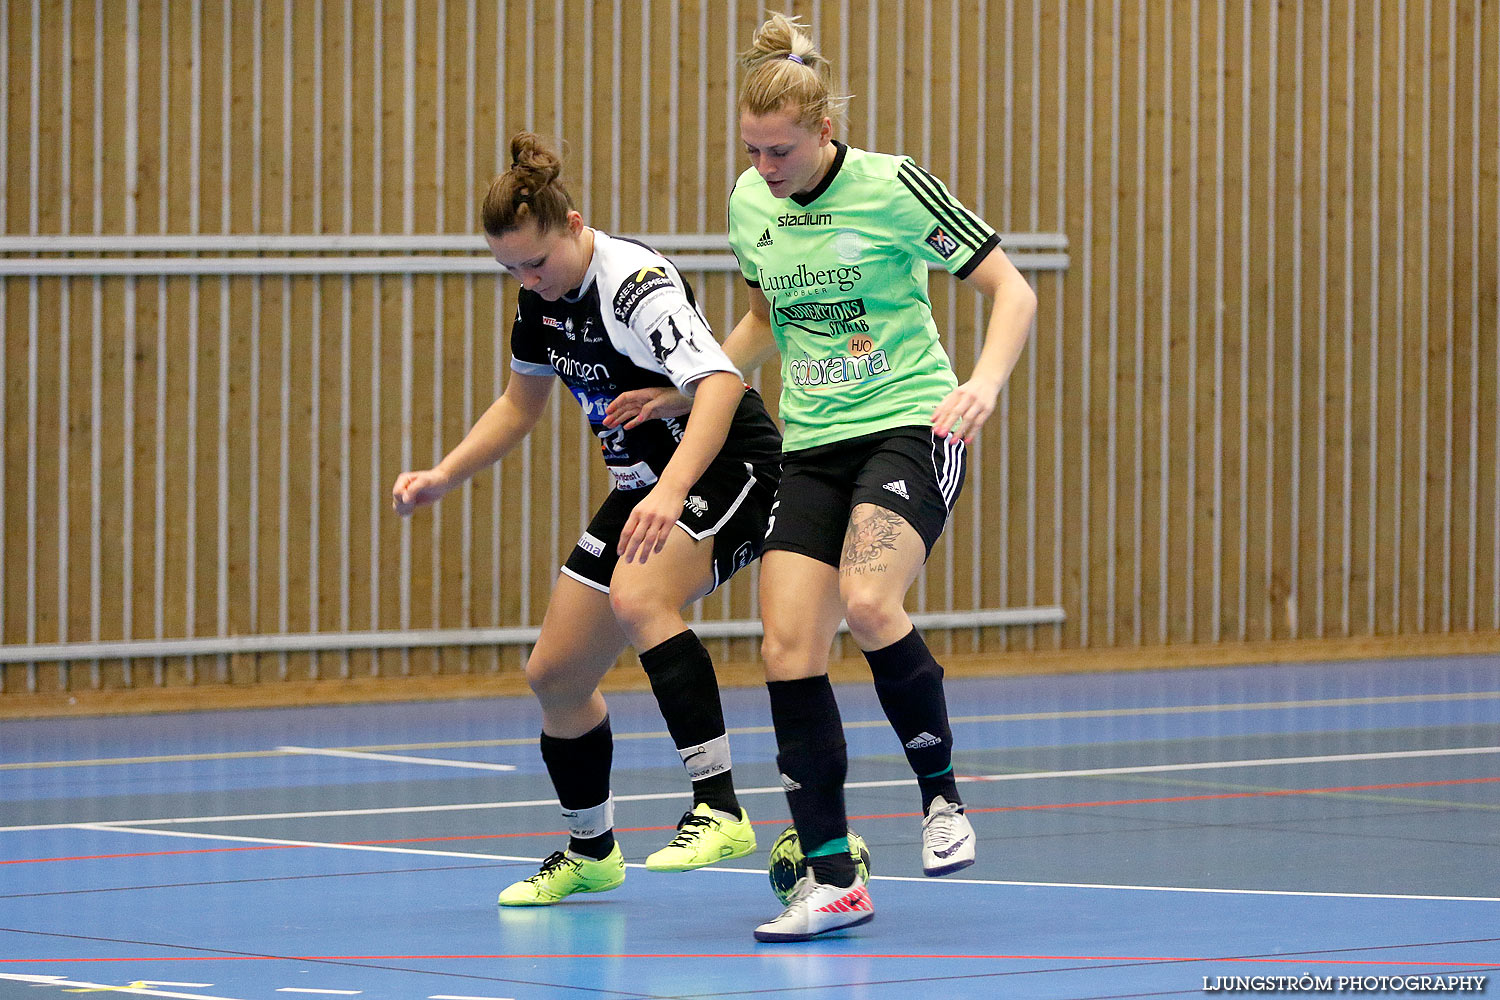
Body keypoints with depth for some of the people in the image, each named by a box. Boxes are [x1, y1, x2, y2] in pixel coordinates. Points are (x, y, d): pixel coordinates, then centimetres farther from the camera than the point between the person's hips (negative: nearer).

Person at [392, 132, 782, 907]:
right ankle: (590, 851, 32)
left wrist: (670, 493, -54)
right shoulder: (542, 296, 2)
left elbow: (719, 384, -41)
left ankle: (719, 810, -37)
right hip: (647, 484, 9)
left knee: (636, 598, -37)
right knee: (554, 673, 8)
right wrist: (442, 477, 7)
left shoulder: (636, 283, -25)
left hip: (728, 466, -9)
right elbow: (519, 405, 20)